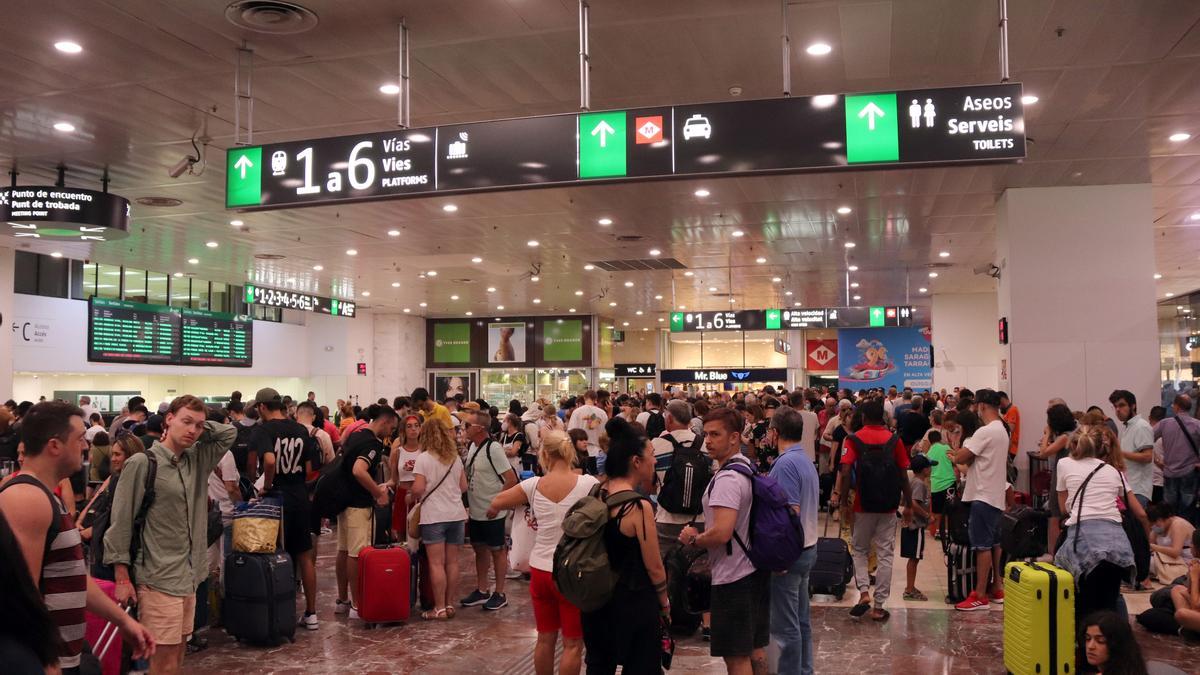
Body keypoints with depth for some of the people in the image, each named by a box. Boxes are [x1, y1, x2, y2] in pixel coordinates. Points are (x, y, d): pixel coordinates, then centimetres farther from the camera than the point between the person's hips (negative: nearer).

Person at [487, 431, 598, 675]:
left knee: (545, 638, 18)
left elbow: (495, 504, 8)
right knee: (573, 643, 7)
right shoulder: (587, 484, -13)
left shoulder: (534, 485, -5)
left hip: (540, 570, 3)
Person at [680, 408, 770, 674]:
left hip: (733, 577, -10)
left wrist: (693, 539, -12)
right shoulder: (749, 467, 9)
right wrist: (702, 536, 14)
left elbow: (722, 532, -31)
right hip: (755, 570, 10)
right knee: (755, 648, 20)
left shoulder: (727, 478, -22)